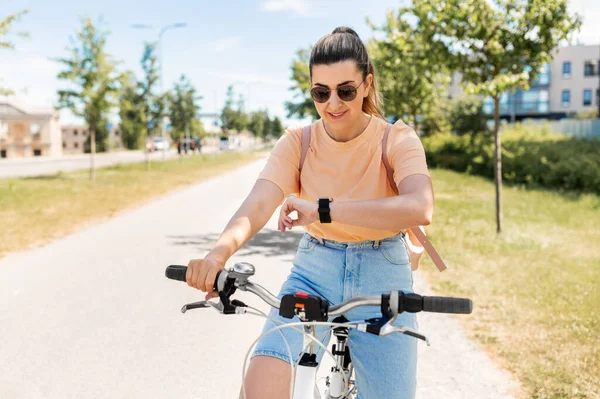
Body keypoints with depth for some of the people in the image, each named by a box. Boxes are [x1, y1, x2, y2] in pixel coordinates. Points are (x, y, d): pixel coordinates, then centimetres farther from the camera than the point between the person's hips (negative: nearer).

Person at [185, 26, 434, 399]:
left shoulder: (397, 139, -10)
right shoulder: (297, 142, -3)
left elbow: (420, 208, -30)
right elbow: (257, 205, -18)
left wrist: (324, 210, -40)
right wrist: (219, 253, -40)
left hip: (381, 282, 0)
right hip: (313, 274, 1)